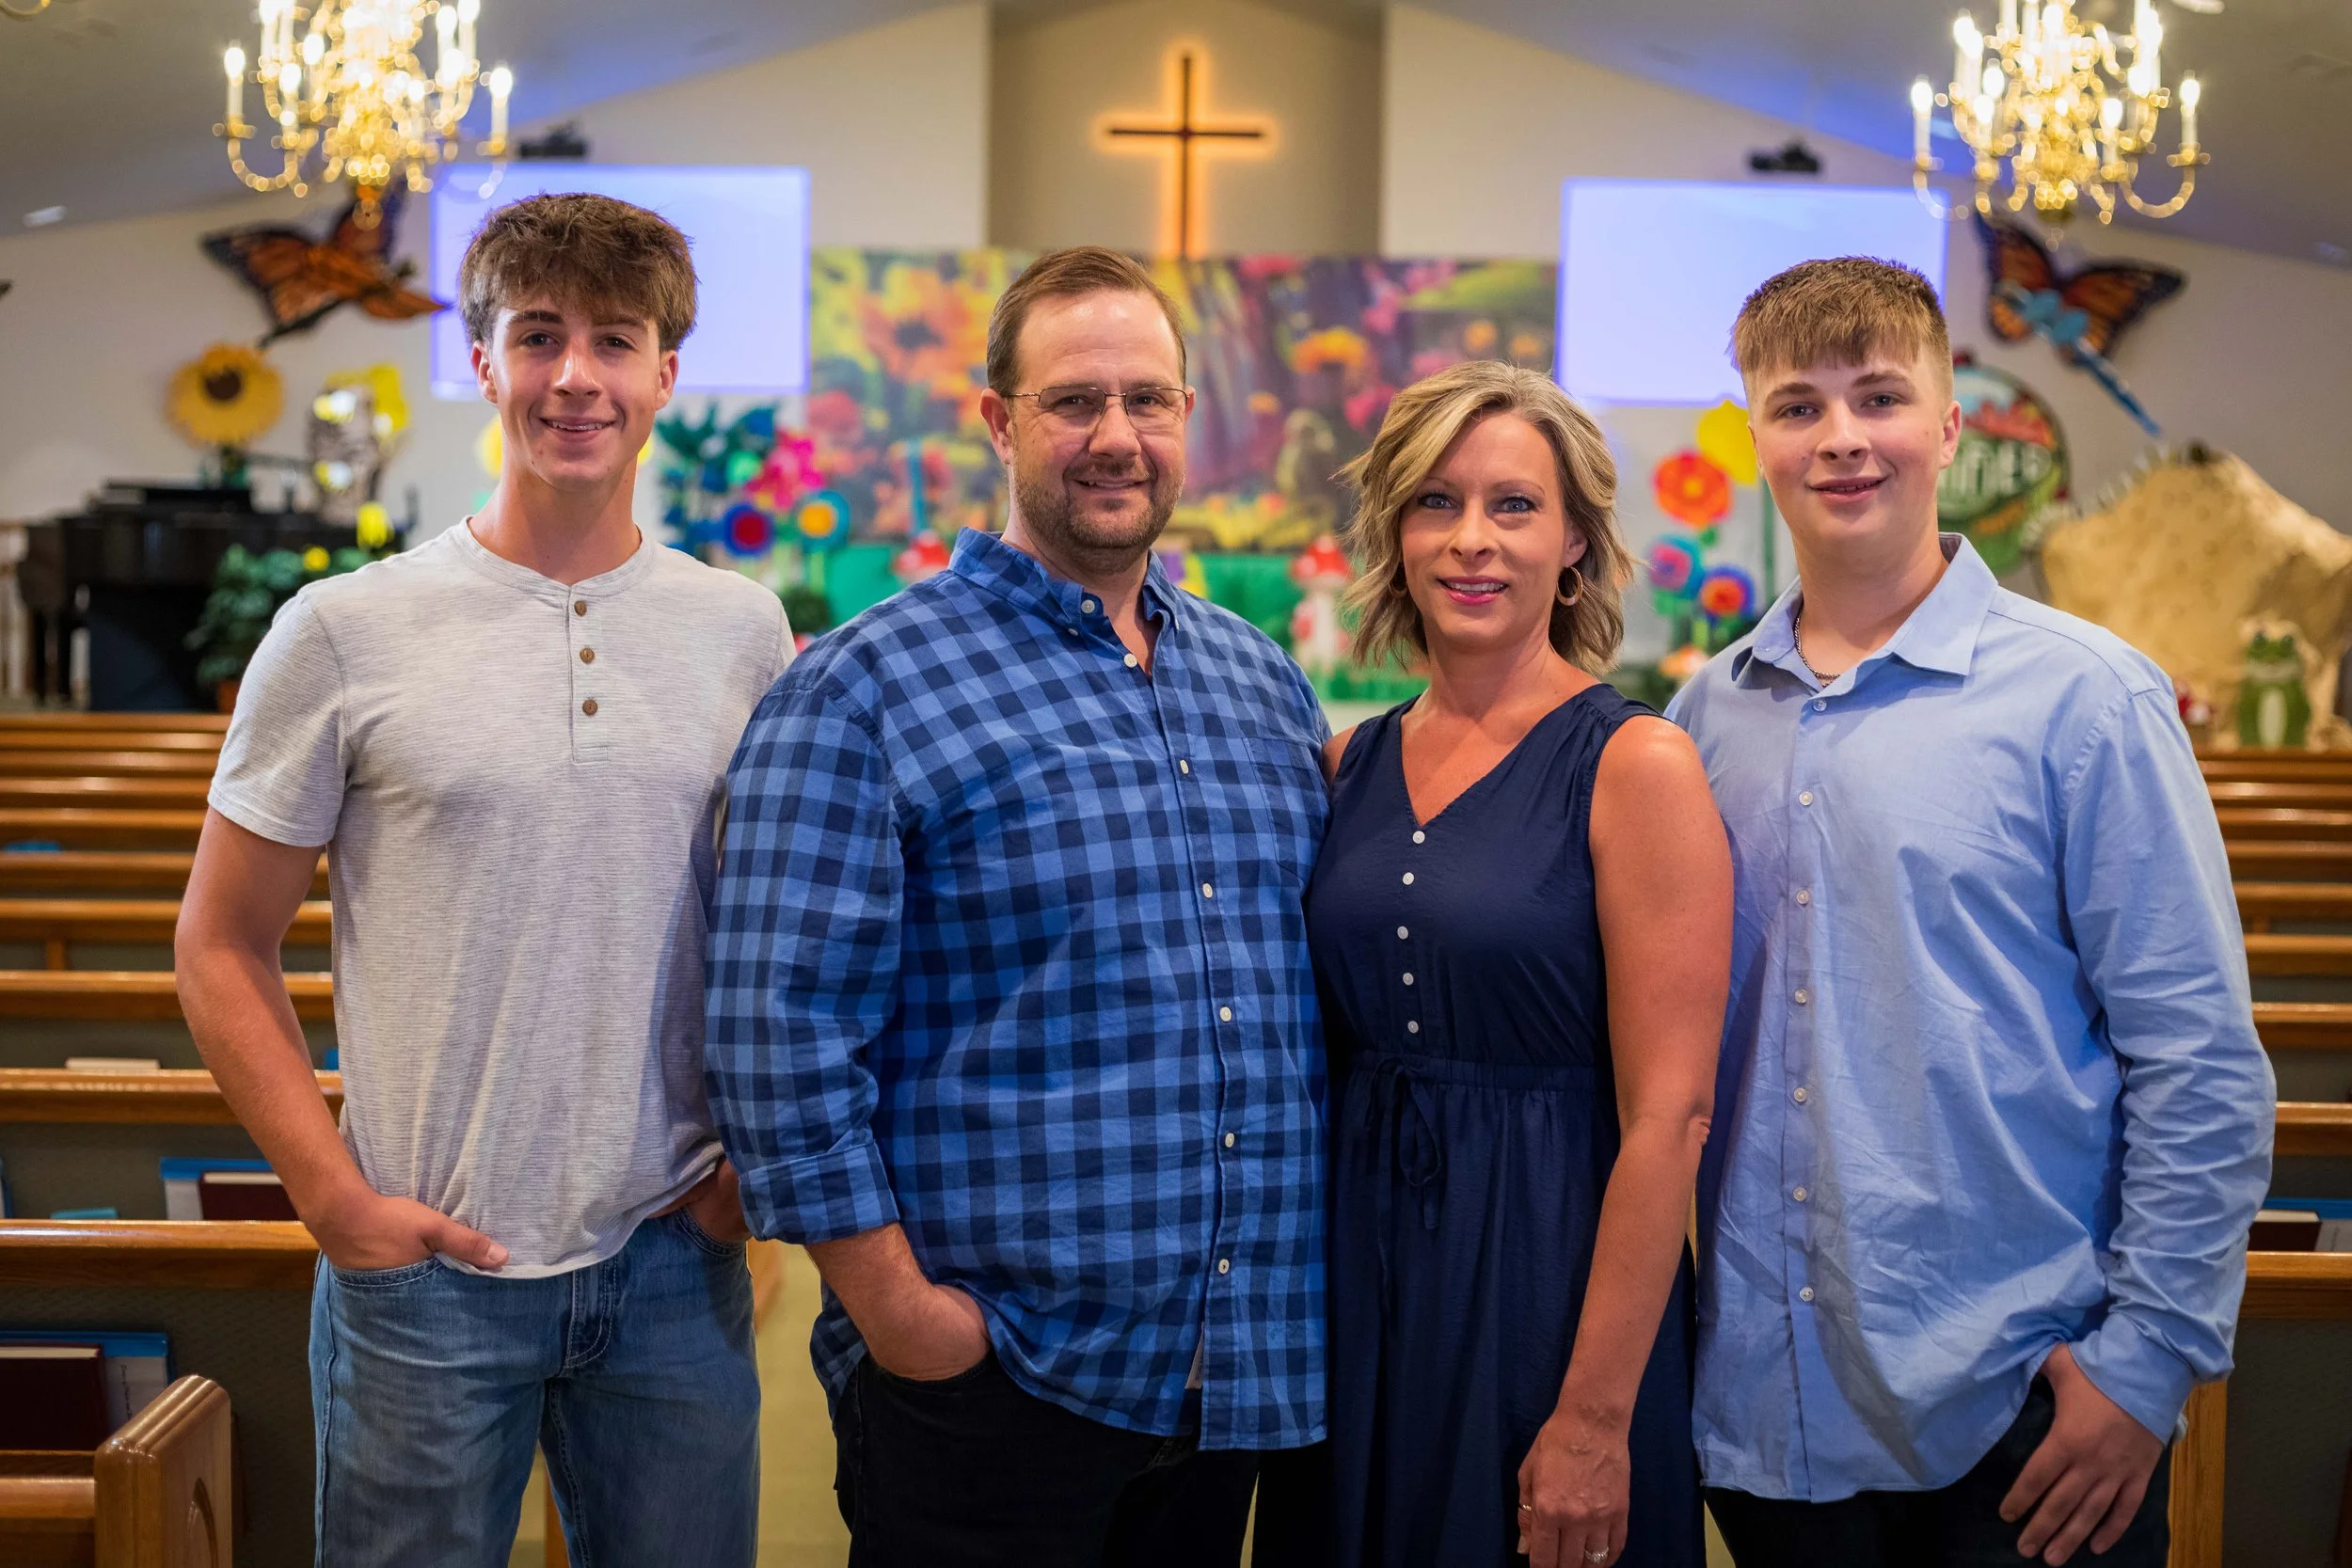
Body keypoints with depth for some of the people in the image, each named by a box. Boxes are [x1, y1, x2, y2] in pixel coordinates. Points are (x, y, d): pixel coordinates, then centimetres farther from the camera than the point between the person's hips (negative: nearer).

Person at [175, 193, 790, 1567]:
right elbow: (223, 948, 0)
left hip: (675, 1259, 3)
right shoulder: (346, 632, -5)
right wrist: (337, 1196, -8)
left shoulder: (745, 629, 4)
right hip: (427, 1264, -2)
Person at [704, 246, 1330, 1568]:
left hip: (1244, 1365, 6)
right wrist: (891, 1304, -15)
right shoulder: (865, 689, -9)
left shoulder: (1263, 680, 11)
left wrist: (1296, 1289, 11)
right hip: (990, 1370, -6)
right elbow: (783, 1032, -14)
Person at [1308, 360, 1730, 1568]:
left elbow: (1667, 1120, -15)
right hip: (1357, 1263, 5)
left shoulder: (1636, 766, -11)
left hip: (1547, 1273, -5)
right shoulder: (1353, 764, 5)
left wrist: (1594, 1421, -17)